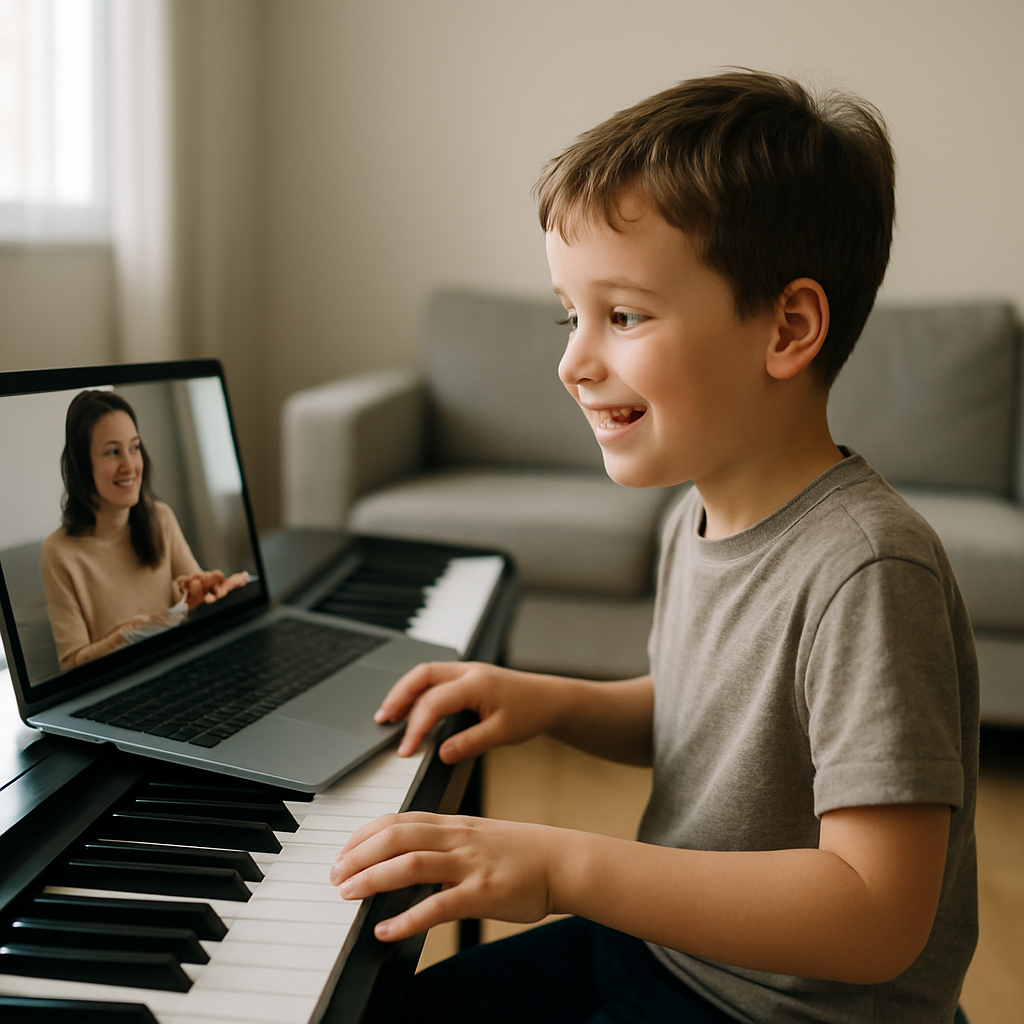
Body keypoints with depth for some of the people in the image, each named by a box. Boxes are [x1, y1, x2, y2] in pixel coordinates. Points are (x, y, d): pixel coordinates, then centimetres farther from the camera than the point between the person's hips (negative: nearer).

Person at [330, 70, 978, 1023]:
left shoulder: (867, 569, -27)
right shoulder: (698, 518, -1)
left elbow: (880, 917, -30)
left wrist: (561, 865, -32)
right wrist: (555, 701, -3)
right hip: (654, 944, 8)